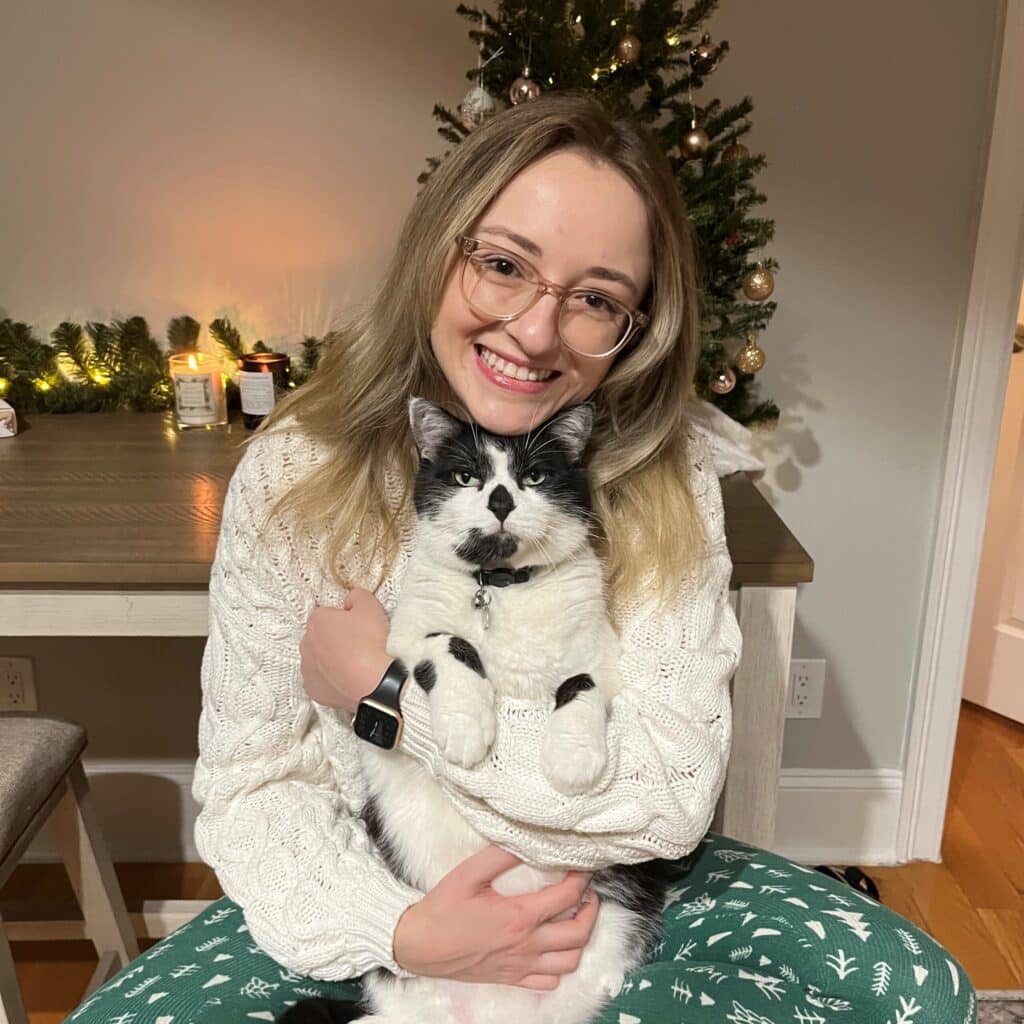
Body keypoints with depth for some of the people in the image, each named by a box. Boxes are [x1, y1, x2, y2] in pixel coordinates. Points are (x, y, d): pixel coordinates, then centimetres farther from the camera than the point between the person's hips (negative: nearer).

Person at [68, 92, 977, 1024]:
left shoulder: (666, 480, -14)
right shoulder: (293, 473, -13)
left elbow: (675, 793, -21)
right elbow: (253, 781, -10)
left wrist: (388, 683, -21)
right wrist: (398, 931, -27)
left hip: (612, 894, 1)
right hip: (376, 894, 0)